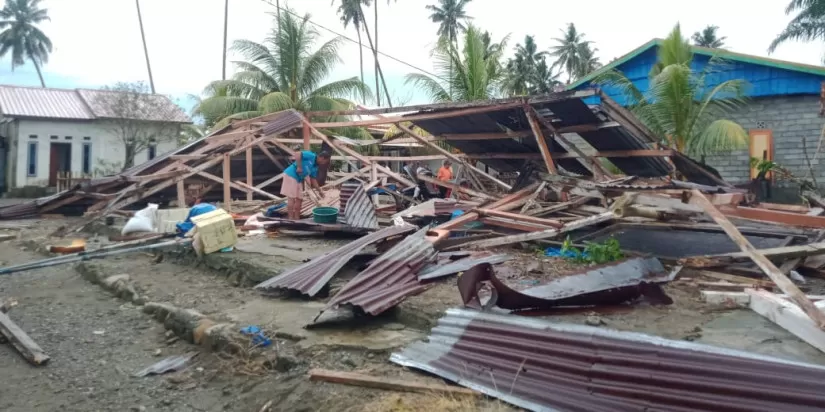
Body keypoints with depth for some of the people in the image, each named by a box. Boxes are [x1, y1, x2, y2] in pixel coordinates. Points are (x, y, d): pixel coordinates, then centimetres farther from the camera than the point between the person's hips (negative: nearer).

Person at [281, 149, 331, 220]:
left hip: (298, 180, 9)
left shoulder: (315, 167, 11)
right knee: (291, 198, -8)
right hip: (290, 175, -9)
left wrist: (319, 190, 8)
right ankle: (291, 219, -4)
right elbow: (297, 154, -25)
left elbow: (313, 179, 16)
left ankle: (297, 219, 16)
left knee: (299, 199, 9)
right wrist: (299, 167, -25)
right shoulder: (311, 156, -14)